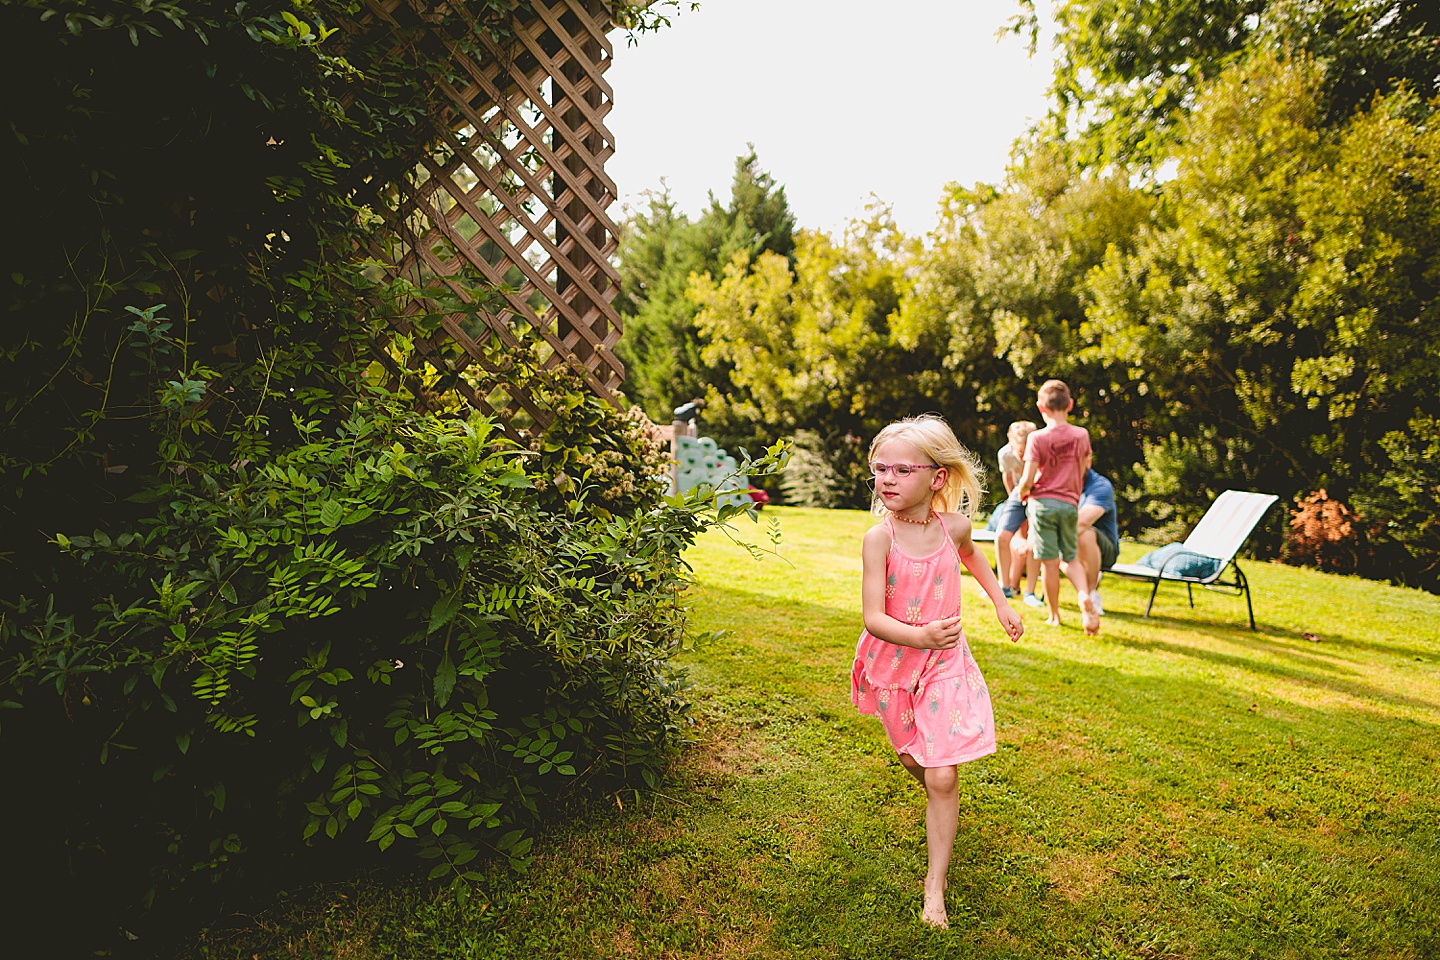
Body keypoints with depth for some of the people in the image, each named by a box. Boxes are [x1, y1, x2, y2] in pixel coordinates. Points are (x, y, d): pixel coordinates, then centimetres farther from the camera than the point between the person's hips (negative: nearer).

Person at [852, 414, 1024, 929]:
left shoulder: (953, 524, -12)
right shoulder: (879, 538, -22)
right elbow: (873, 619, -27)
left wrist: (1000, 601, 17)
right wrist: (921, 636, -43)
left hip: (944, 664, 1)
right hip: (892, 663, 0)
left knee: (943, 776, -4)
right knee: (912, 758, 19)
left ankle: (935, 885, 11)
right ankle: (940, 805, 54)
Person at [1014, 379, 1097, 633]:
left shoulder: (1037, 438, -10)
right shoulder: (1082, 435, 2)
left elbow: (1027, 479, -13)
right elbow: (1083, 472, 11)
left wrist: (1022, 494, 9)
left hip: (1042, 502, -3)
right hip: (1070, 504, 3)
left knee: (1049, 562, 4)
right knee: (1070, 559, 17)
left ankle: (1054, 616, 15)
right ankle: (1085, 596, -10)